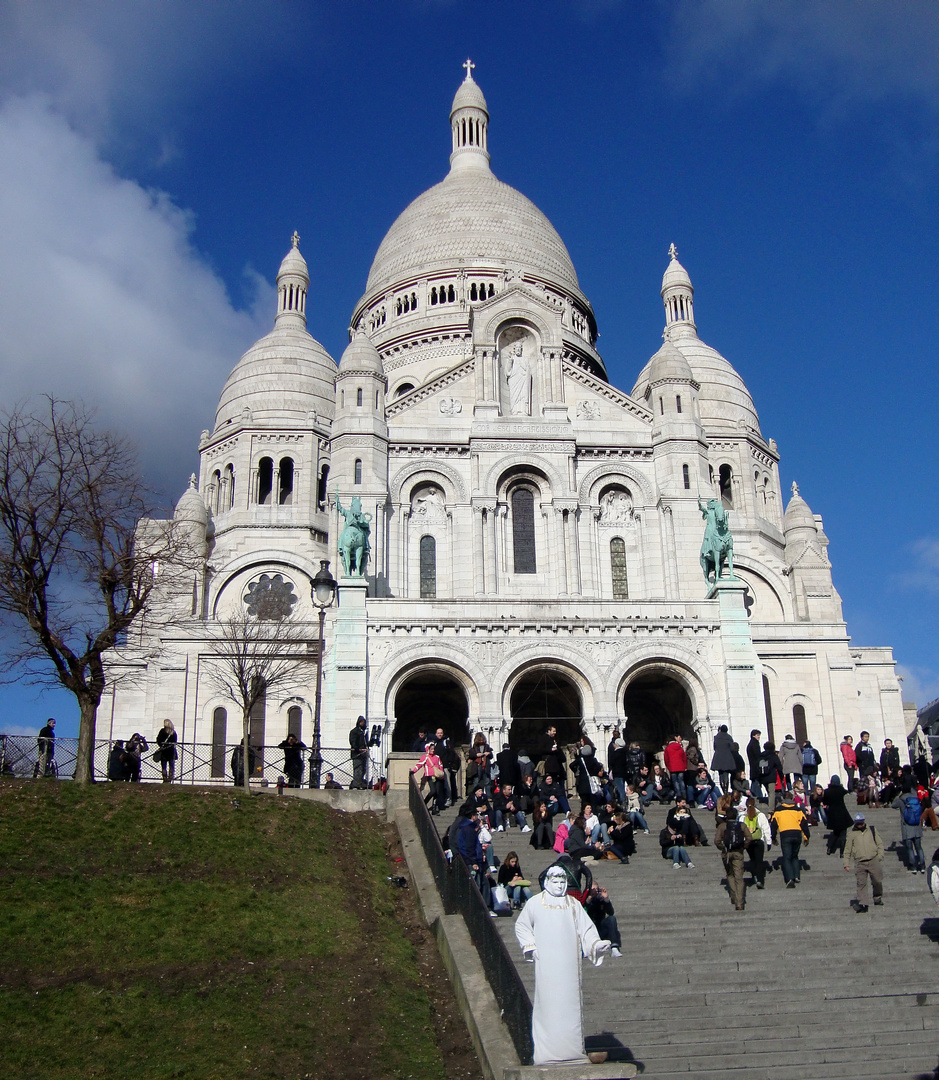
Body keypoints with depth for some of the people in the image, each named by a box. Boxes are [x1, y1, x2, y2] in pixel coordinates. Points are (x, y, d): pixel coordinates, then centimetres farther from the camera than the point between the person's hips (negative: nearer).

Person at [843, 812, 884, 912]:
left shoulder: (872, 830, 11)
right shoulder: (852, 834, 8)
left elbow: (880, 843, 14)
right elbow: (847, 849, 10)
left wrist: (880, 855, -1)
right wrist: (847, 864, 4)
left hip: (874, 860, 1)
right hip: (860, 863, -1)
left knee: (877, 881, 5)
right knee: (861, 884, -7)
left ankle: (878, 899, 28)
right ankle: (862, 903, -6)